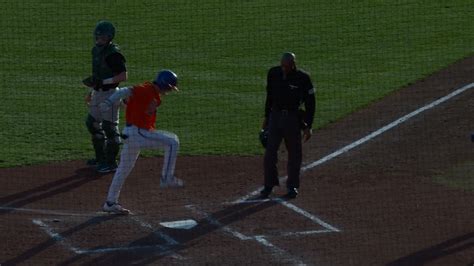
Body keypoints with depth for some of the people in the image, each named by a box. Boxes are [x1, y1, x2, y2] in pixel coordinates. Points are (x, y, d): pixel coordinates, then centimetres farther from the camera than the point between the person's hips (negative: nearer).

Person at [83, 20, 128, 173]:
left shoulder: (113, 53, -18)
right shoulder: (96, 50, 10)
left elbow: (123, 76, -21)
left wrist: (103, 82, -25)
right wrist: (91, 91, 24)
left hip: (110, 93, -10)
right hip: (98, 93, 10)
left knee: (109, 127, -4)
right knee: (92, 123, 18)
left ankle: (111, 163, 3)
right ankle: (101, 157, 31)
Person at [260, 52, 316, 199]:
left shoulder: (302, 78, -12)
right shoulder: (273, 73, -1)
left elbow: (310, 103, -6)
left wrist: (308, 126, -7)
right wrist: (266, 117, 14)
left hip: (293, 118, -3)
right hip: (275, 115, 3)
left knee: (294, 153, 5)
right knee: (270, 151, -1)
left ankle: (292, 186, 17)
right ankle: (268, 185, 10)